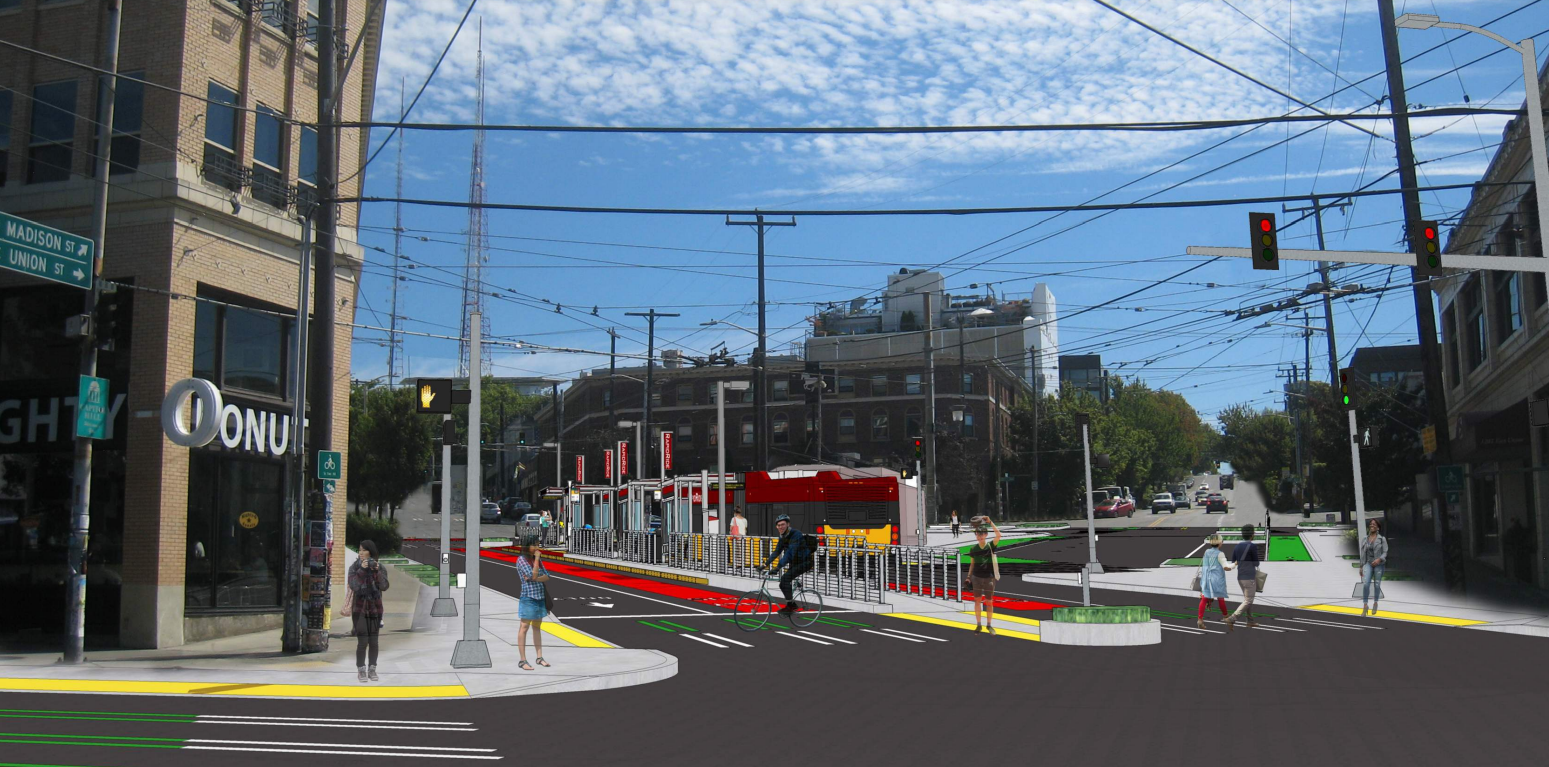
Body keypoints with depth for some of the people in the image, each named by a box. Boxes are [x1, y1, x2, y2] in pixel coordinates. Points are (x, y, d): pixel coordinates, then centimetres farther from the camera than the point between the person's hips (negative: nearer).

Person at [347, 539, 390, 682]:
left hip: (375, 609, 2)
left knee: (373, 642, 5)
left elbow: (384, 586, -11)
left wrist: (376, 571, -22)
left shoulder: (379, 567, 0)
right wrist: (362, 570, -24)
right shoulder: (354, 567, -4)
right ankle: (361, 670, 7)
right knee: (362, 642, -6)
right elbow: (354, 587, -17)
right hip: (359, 609, -2)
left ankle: (372, 669, 16)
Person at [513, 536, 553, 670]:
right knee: (524, 627, -3)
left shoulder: (538, 559, 10)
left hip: (540, 597, 7)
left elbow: (547, 577, 4)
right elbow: (534, 575, -19)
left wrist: (535, 579, -13)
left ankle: (540, 657, 18)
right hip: (528, 597, -7)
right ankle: (522, 661, -2)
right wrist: (537, 558, -13)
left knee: (537, 627, 12)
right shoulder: (521, 559, -10)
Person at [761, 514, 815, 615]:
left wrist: (778, 567, -37)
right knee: (783, 584, 5)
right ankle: (793, 605, 23)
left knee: (785, 578, -22)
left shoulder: (795, 534, -24)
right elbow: (776, 552, 11)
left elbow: (790, 552, -32)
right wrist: (765, 564, 4)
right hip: (794, 563, 9)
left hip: (804, 563, -9)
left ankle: (790, 606, -14)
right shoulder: (783, 537, 4)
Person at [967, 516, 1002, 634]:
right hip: (977, 577, 2)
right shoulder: (973, 549, 0)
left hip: (989, 578, -2)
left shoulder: (991, 546, -6)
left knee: (989, 602, 5)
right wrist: (968, 577, 2)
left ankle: (989, 625, 18)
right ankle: (978, 625, 15)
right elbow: (972, 564, 8)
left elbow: (999, 535, -22)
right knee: (977, 601, 5)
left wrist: (990, 522, -24)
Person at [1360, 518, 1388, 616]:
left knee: (1377, 585, 8)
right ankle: (1365, 606, -8)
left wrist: (1379, 559, -28)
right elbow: (1363, 554, 8)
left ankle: (1375, 603, 32)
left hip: (1379, 564, -2)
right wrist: (1361, 567, 8)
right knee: (1366, 584, -15)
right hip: (1368, 564, 2)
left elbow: (1385, 553, -8)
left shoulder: (1382, 539, -4)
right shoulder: (1365, 539, 5)